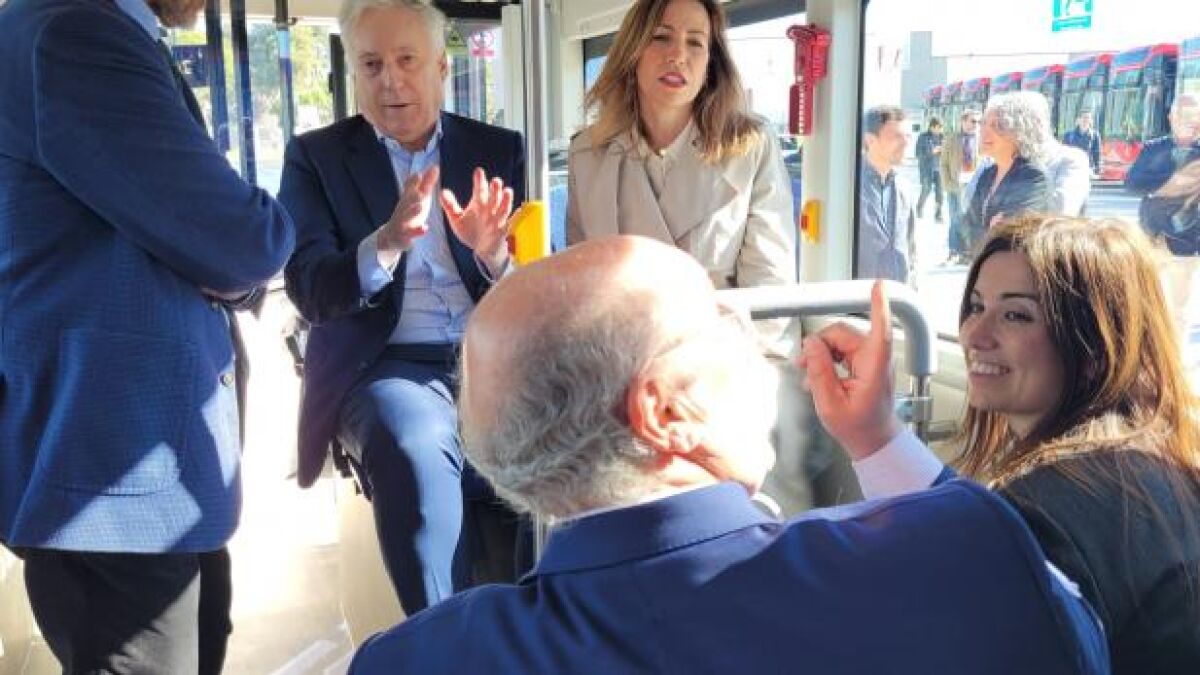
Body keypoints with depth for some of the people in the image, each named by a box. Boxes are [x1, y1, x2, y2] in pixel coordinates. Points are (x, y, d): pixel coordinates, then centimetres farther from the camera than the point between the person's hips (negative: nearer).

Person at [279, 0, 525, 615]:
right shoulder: (316, 156, 6)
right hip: (385, 366, -2)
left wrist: (492, 252, -17)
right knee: (415, 447, -35)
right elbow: (309, 293, -5)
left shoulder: (498, 150, 12)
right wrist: (387, 243, -26)